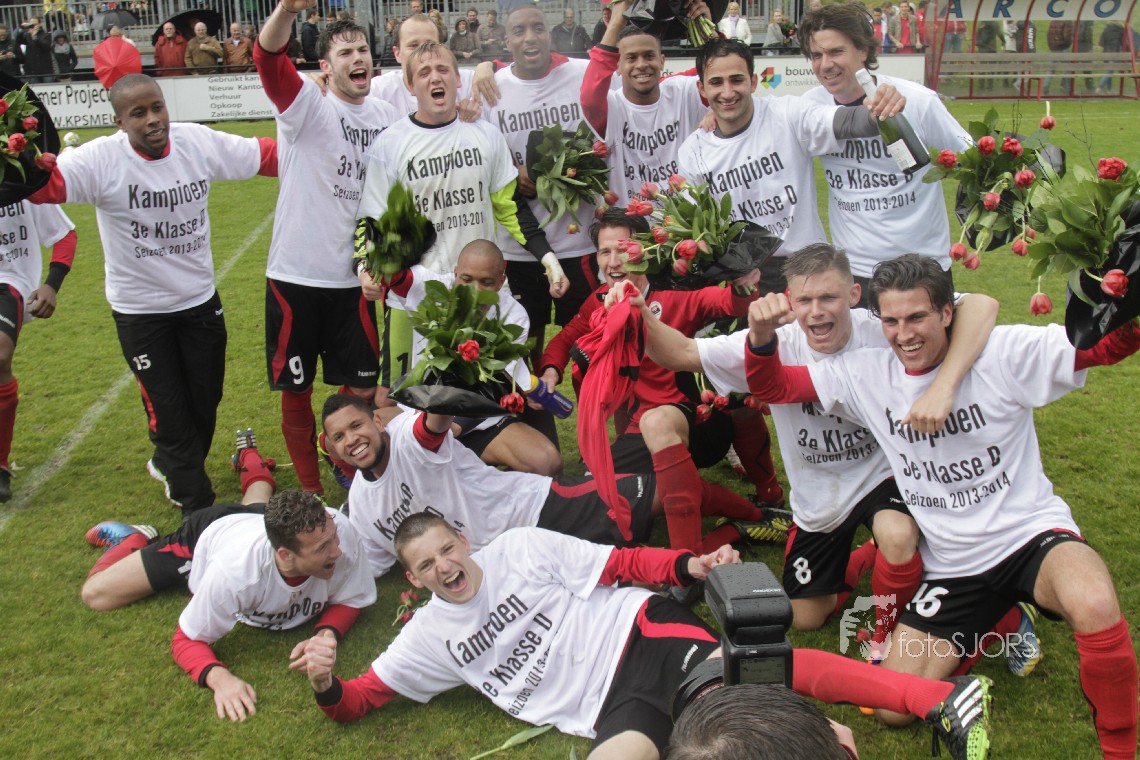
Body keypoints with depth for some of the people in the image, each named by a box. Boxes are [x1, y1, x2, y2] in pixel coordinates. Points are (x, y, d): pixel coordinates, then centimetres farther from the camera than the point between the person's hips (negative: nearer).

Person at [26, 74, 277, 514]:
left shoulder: (199, 143, -9)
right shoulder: (101, 159, -20)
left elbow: (269, 155, -3)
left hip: (201, 300, 4)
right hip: (139, 310, -4)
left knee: (205, 401, 18)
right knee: (167, 411, 6)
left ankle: (171, 466, 49)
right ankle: (198, 507, 27)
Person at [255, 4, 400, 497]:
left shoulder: (386, 117, 7)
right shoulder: (306, 104, -8)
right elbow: (267, 57, -28)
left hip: (353, 276, 4)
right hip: (296, 274, -3)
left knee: (363, 389, 9)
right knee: (296, 391, 7)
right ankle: (310, 490, 24)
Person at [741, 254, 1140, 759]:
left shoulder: (1003, 353, -11)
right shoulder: (867, 375, -2)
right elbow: (771, 387, -1)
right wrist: (761, 336, -24)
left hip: (1030, 533, -3)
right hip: (951, 565, 4)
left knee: (1095, 606, -39)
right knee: (892, 708, -1)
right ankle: (996, 623, 24)